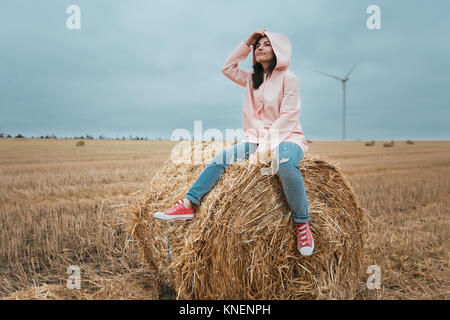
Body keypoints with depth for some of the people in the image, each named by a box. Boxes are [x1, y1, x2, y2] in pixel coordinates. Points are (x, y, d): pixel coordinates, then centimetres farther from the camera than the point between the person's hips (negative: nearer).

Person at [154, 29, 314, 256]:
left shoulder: (288, 78, -5)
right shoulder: (252, 78, 15)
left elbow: (288, 116, -13)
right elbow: (228, 68, 16)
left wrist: (267, 144, -21)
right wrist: (247, 43, 11)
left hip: (287, 137, -6)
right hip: (257, 138, 6)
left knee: (285, 162, -40)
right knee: (220, 159, -12)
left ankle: (302, 224, -29)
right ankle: (188, 205, -10)